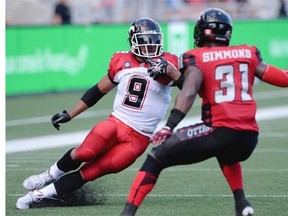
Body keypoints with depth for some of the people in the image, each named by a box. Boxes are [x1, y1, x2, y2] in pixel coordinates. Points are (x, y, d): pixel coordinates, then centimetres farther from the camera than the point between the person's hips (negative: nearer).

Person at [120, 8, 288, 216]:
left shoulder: (196, 58, 1)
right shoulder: (248, 54, 13)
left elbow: (189, 91, -15)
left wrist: (170, 125, -24)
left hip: (220, 132, -5)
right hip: (249, 138, 5)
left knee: (157, 158, 5)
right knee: (226, 151, 41)